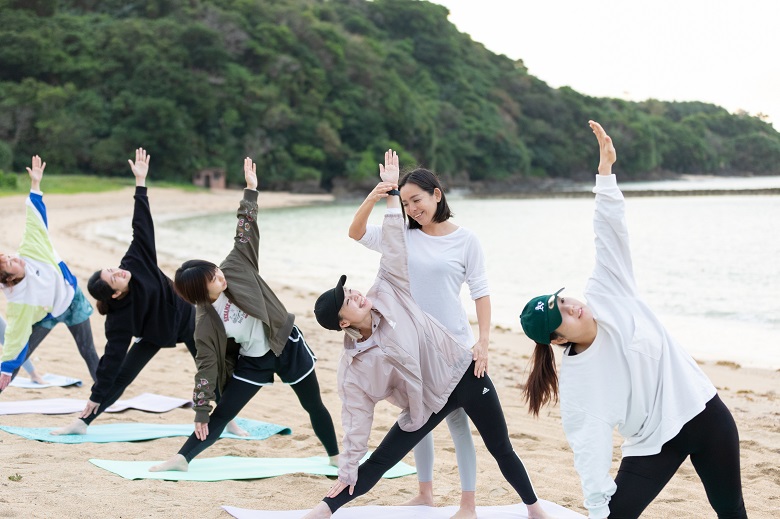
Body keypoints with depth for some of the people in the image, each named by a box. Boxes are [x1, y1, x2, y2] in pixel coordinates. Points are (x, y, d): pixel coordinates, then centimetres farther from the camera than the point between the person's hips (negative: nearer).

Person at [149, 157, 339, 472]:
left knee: (314, 406, 14)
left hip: (288, 345, 2)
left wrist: (250, 190, -19)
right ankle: (182, 459, 7)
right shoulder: (206, 324, -20)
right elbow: (206, 366, -17)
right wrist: (201, 411, -16)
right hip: (252, 361, -2)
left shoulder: (236, 268, -16)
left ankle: (336, 457, 31)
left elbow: (246, 233, -13)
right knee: (221, 414, -3)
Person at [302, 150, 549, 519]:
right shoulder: (353, 367, -14)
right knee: (377, 463, -2)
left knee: (502, 450, 13)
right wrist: (346, 472, -11)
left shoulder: (387, 294, -12)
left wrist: (392, 191, -17)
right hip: (429, 403, -1)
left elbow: (393, 249, -11)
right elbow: (357, 419, -10)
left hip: (463, 374, 1)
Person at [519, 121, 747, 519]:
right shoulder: (576, 380, -14)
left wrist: (605, 169, -20)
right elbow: (589, 446, -19)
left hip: (705, 414, 3)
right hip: (654, 444, -3)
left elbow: (610, 231, -12)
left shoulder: (606, 297, -8)